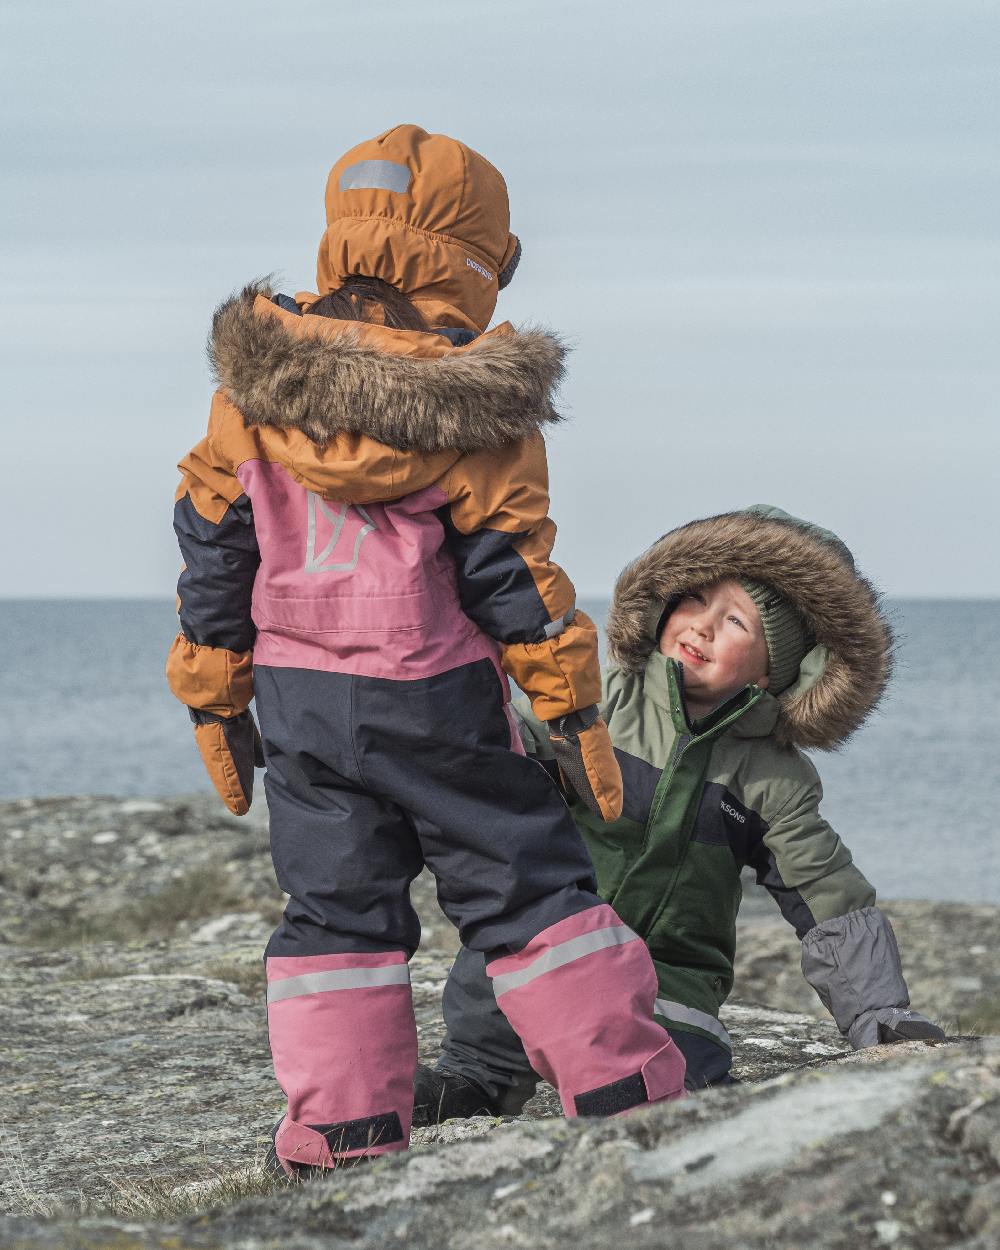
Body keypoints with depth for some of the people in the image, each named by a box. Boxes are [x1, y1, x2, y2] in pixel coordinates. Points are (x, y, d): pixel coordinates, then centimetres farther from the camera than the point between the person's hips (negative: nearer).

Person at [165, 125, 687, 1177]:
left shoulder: (253, 387, -1)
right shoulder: (475, 411, -11)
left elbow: (213, 547, 3)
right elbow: (510, 573, -9)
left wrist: (215, 700, 11)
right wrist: (575, 712, -1)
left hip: (299, 699, 3)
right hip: (439, 700, -3)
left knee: (334, 906, 10)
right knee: (526, 886, 7)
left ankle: (343, 1131, 7)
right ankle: (619, 1089, 11)